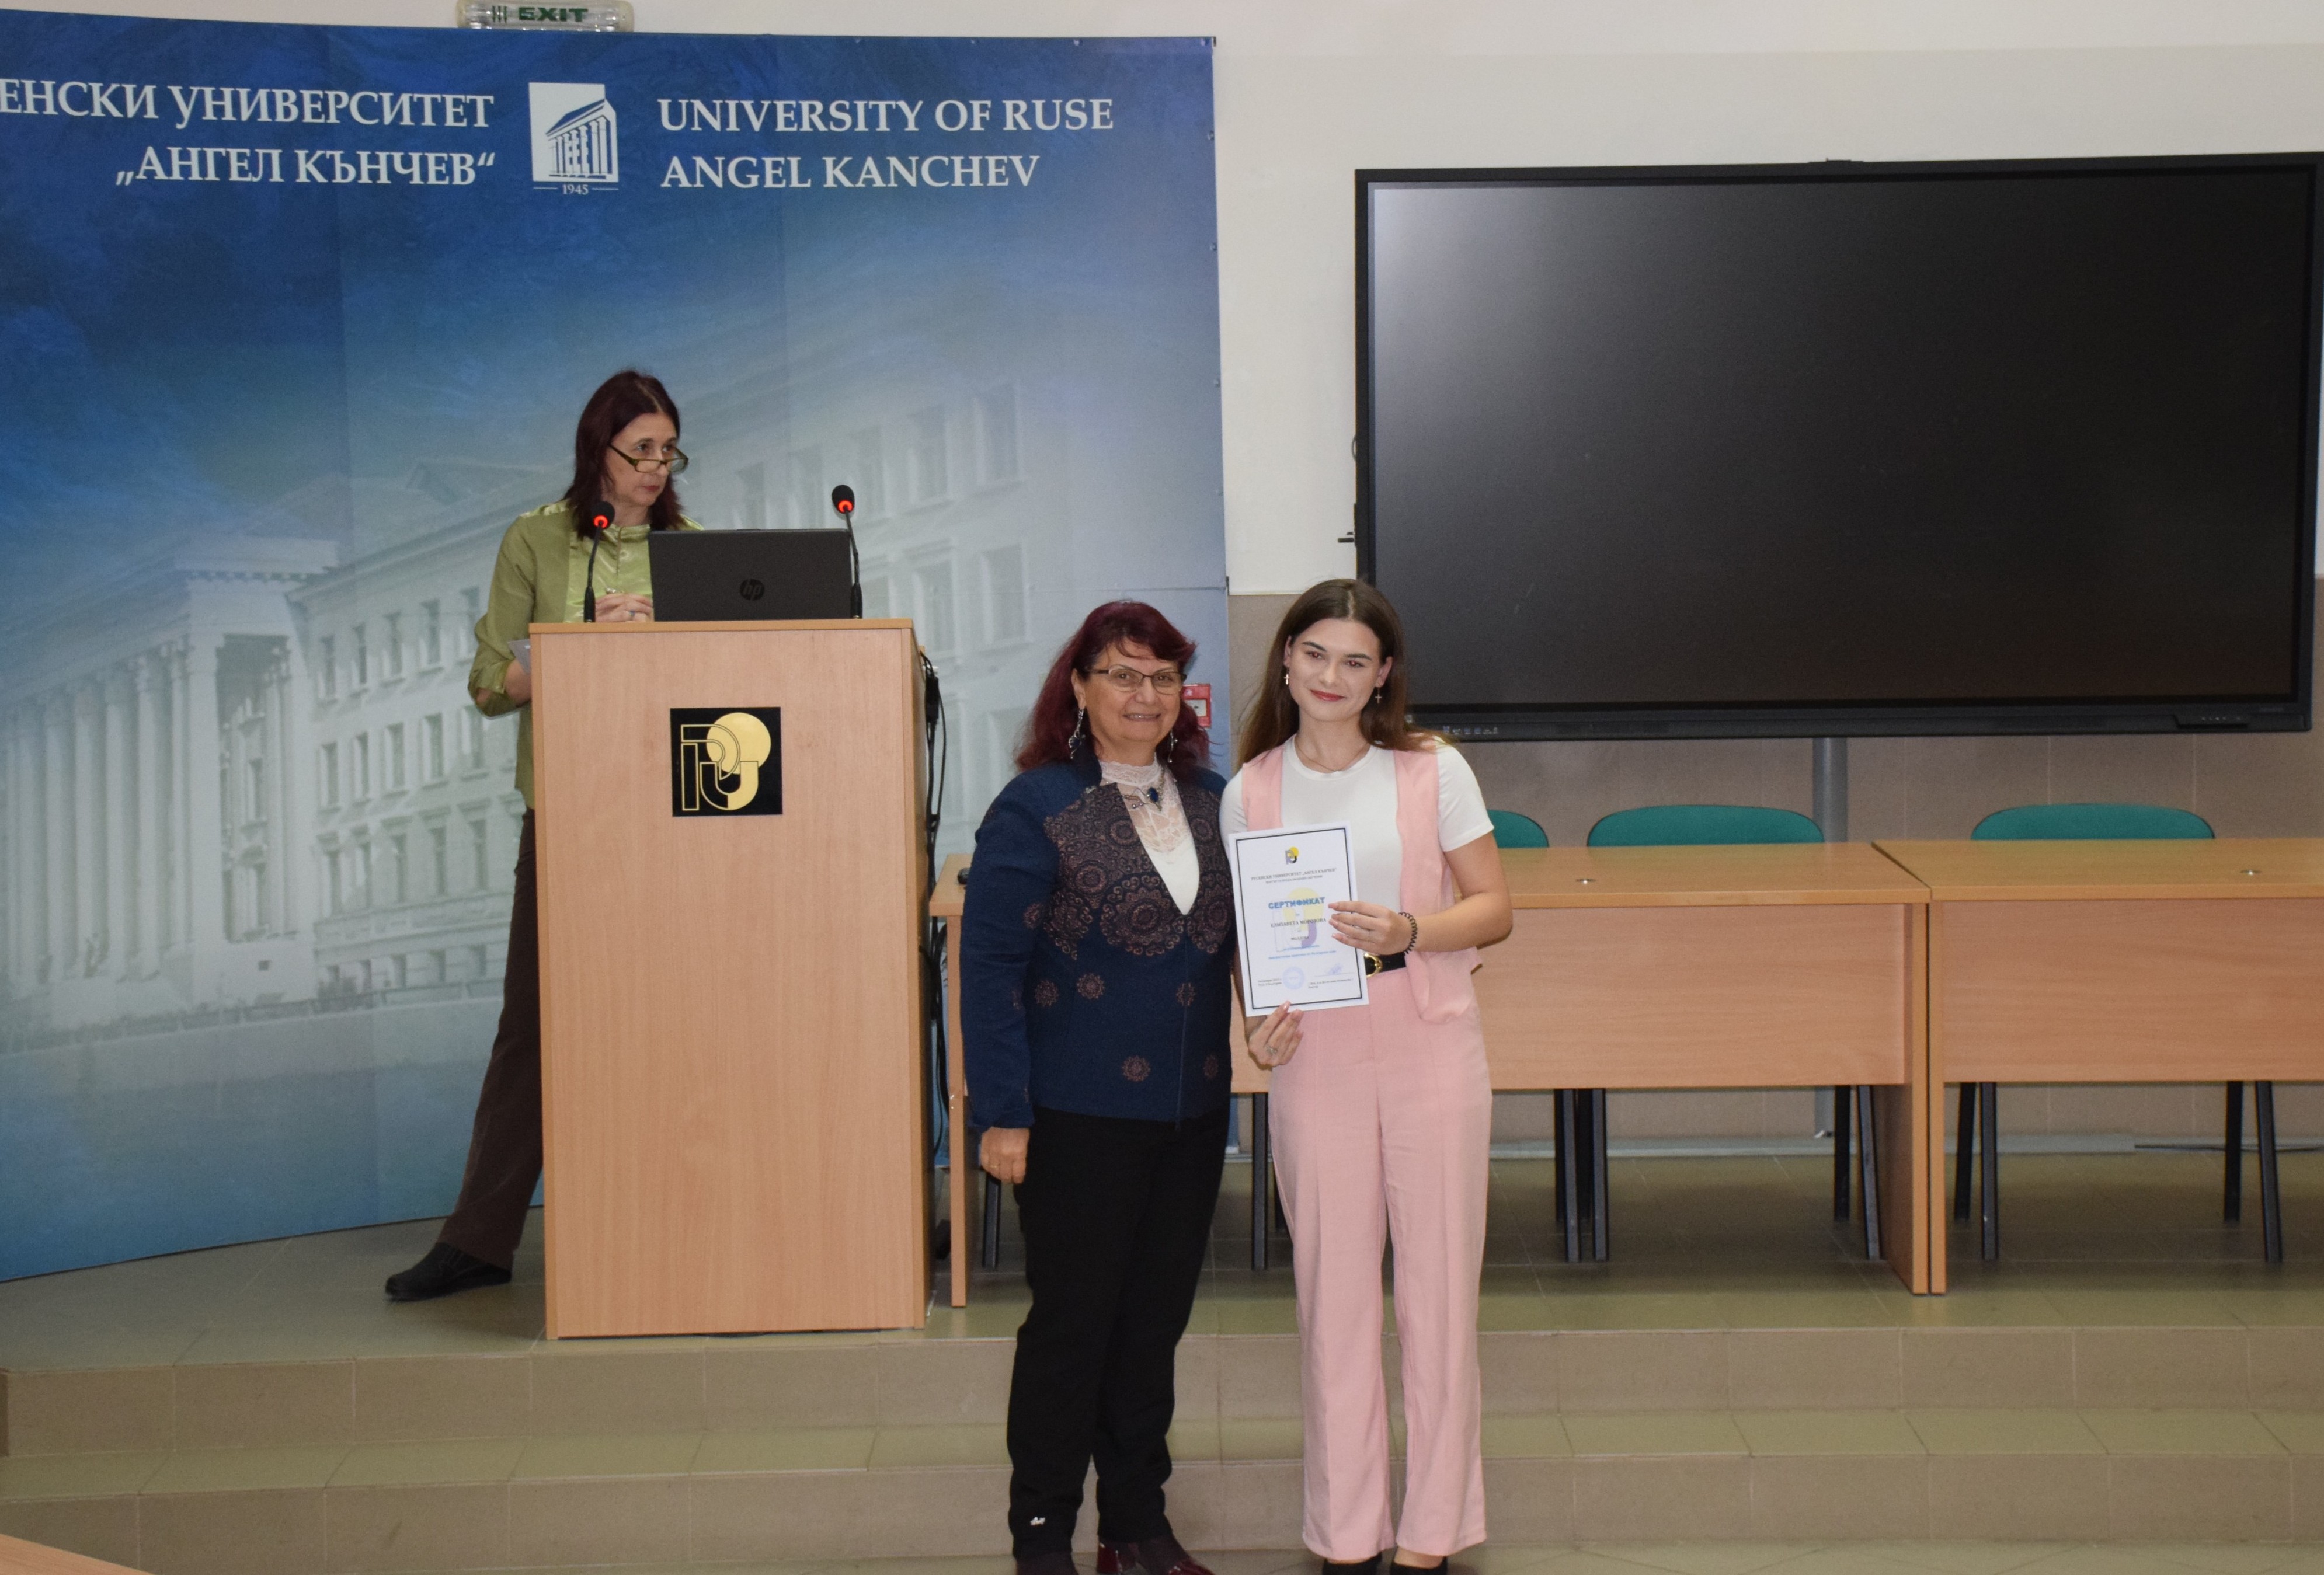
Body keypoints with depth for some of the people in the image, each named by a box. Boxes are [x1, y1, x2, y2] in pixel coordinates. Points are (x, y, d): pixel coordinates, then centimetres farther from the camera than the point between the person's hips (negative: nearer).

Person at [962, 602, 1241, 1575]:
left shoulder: (1210, 800, 8)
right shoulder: (1035, 808, -9)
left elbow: (1236, 936, 17)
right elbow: (988, 964, -11)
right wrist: (1001, 1112, -15)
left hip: (1190, 1109, 5)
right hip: (1080, 1116, -5)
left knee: (1157, 1319, 13)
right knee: (1072, 1321, 4)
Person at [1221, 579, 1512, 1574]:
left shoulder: (1434, 772, -2)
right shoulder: (1251, 792, 3)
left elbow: (1493, 908, 0)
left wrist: (1409, 931, -18)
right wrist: (1259, 1017, -9)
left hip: (1431, 1048, -1)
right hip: (1315, 1058, 1)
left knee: (1438, 1286, 4)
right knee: (1332, 1289, 6)